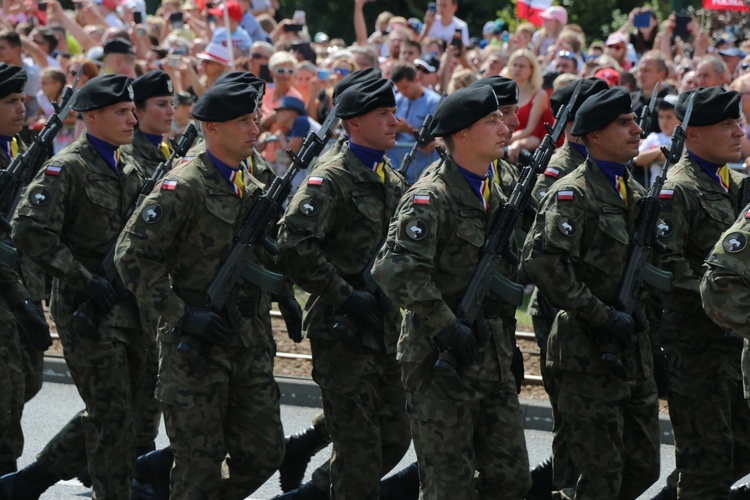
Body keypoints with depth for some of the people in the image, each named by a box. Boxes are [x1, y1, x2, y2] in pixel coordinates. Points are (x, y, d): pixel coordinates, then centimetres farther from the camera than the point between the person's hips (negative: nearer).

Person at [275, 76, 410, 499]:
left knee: (395, 439, 12)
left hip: (387, 327, 8)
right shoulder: (331, 179, -12)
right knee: (360, 449, -6)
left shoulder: (394, 182, 14)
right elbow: (294, 247, -22)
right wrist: (344, 295, -20)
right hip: (343, 331, -8)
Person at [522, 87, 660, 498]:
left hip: (633, 352, 8)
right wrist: (600, 315, -22)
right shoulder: (573, 194, -12)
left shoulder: (635, 193, 14)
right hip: (589, 355, -8)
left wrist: (640, 313, 11)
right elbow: (541, 261, -25)